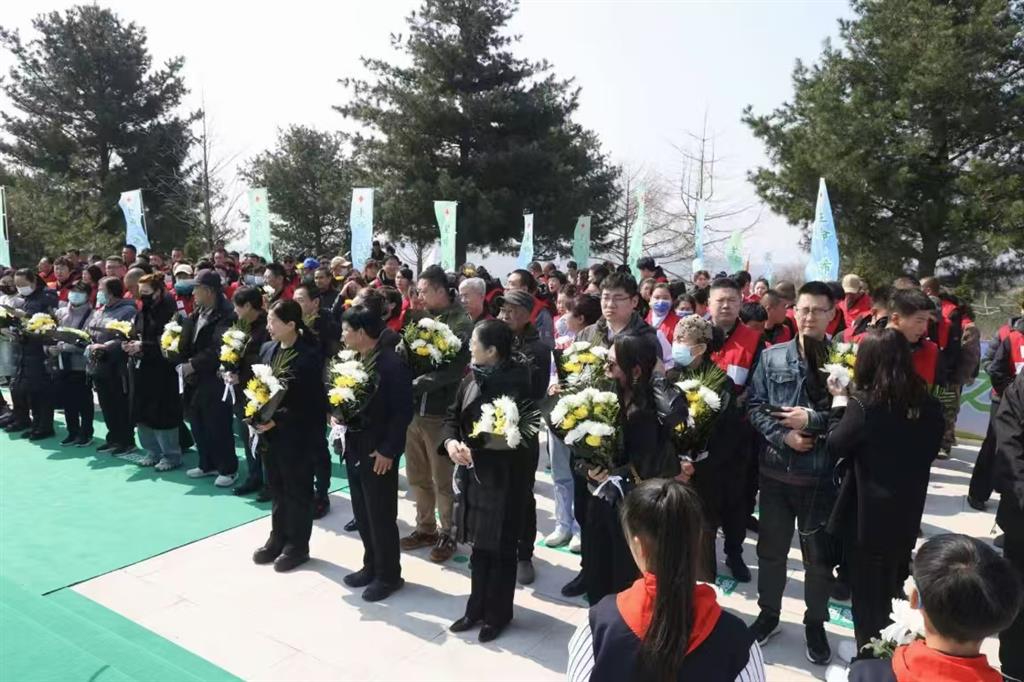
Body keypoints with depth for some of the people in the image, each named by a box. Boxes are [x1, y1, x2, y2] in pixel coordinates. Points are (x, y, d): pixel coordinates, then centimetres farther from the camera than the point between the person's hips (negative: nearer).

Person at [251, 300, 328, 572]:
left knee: (297, 492, 9)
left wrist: (278, 419, -20)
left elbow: (309, 401, -17)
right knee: (277, 489, 19)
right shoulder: (267, 349, 4)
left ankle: (297, 546, 25)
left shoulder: (309, 355, -17)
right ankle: (278, 539, 35)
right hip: (271, 432, 7)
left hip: (297, 435, -6)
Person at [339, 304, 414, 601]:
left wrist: (388, 451, -18)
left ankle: (388, 575, 21)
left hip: (378, 453, -7)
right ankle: (371, 566, 34)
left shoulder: (392, 364, -18)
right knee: (362, 514, 17)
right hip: (354, 447, 8)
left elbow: (403, 412, -18)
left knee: (381, 516, 4)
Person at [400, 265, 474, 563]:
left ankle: (448, 534, 23)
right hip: (412, 407, 6)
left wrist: (414, 385, -22)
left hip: (440, 411, -6)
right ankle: (425, 527, 33)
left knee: (442, 479, 6)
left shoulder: (461, 324, -10)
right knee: (417, 476, 16)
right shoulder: (419, 317, 8)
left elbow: (453, 370, -19)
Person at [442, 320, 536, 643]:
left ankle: (498, 613, 29)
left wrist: (478, 446, -22)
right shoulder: (471, 379, 2)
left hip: (503, 476, -6)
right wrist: (450, 442, -15)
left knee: (500, 547, 10)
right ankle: (477, 608, 36)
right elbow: (452, 417, 5)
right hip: (473, 472, 6)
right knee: (479, 543, 19)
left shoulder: (517, 383, -18)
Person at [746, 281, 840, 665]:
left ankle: (815, 623, 33)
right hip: (776, 469, 2)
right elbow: (755, 407, 0)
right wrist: (784, 435, -13)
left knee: (819, 553, 13)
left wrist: (811, 421, -17)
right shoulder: (772, 357, 2)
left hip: (821, 474, -2)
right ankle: (768, 614, 36)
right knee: (771, 547, 16)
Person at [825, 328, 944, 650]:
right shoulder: (928, 405, -5)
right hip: (906, 515, 6)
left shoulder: (863, 404, -22)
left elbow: (834, 446, -8)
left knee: (867, 596, 12)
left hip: (866, 515, -5)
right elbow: (929, 452, 10)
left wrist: (840, 401, 0)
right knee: (892, 592, 24)